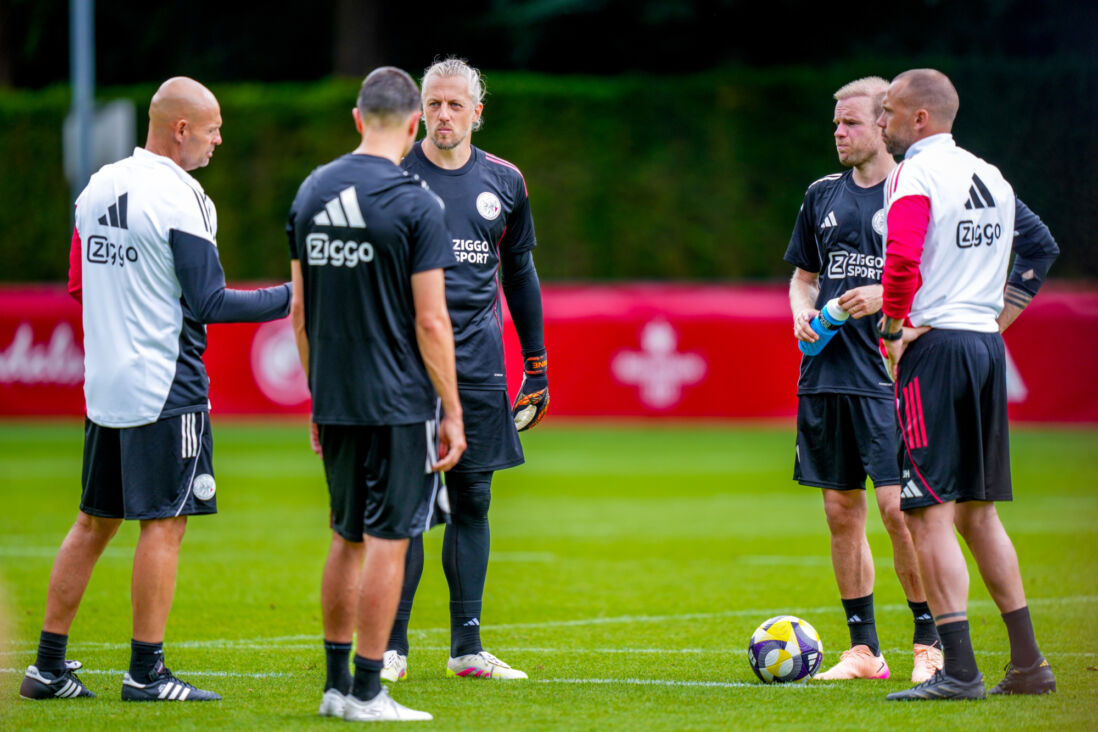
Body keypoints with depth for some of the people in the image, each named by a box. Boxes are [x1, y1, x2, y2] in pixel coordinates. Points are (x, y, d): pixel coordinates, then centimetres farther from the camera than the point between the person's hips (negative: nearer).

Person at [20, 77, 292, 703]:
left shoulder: (98, 188, 10)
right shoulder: (178, 199, -14)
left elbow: (79, 283, 18)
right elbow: (209, 304, -14)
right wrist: (290, 298, -8)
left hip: (103, 386, 8)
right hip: (165, 387, -8)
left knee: (95, 522, 13)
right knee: (164, 523, -3)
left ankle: (49, 666, 13)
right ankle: (146, 673, -3)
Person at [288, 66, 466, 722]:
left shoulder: (312, 192, 6)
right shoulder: (416, 204, -12)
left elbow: (300, 310, 11)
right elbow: (430, 320, -13)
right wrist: (453, 414, -7)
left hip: (333, 399, 6)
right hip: (399, 403, -6)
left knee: (349, 539, 16)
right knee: (387, 543, -1)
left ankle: (337, 683, 20)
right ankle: (366, 693, 0)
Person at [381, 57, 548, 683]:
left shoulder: (503, 182, 9)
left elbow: (520, 273, 18)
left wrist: (537, 367, 15)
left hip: (479, 363, 3)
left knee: (472, 500, 5)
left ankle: (467, 648, 10)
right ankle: (392, 647, 1)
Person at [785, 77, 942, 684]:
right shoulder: (823, 195, 14)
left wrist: (887, 296, -17)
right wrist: (803, 312, 3)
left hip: (888, 376, -6)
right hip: (825, 376, 6)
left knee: (898, 507, -12)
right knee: (841, 513, 7)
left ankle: (930, 644, -1)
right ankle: (863, 650, 14)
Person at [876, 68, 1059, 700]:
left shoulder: (915, 175, -11)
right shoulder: (990, 175, 15)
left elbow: (903, 258, -26)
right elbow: (1041, 246, 25)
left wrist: (894, 328, -12)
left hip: (933, 345, -8)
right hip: (988, 348, 8)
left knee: (930, 513, -8)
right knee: (978, 511, 15)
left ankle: (960, 671, -14)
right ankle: (1028, 664, 15)